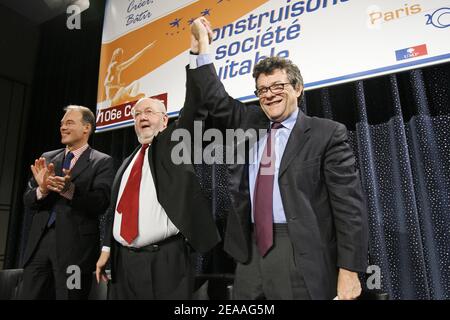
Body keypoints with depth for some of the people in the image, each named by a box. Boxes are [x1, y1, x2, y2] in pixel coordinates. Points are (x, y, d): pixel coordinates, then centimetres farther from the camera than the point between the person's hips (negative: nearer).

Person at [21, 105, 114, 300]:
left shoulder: (102, 162, -3)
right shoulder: (47, 158, 12)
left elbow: (100, 203, -14)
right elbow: (27, 200, 7)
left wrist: (70, 189, -30)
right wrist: (42, 189, -15)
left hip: (75, 245, -4)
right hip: (39, 242, 5)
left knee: (69, 295, 7)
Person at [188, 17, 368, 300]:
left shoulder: (327, 133, -3)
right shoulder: (247, 122, 12)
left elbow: (349, 204, -7)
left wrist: (349, 270, -12)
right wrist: (201, 45, 4)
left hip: (303, 256, -4)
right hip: (251, 250, 5)